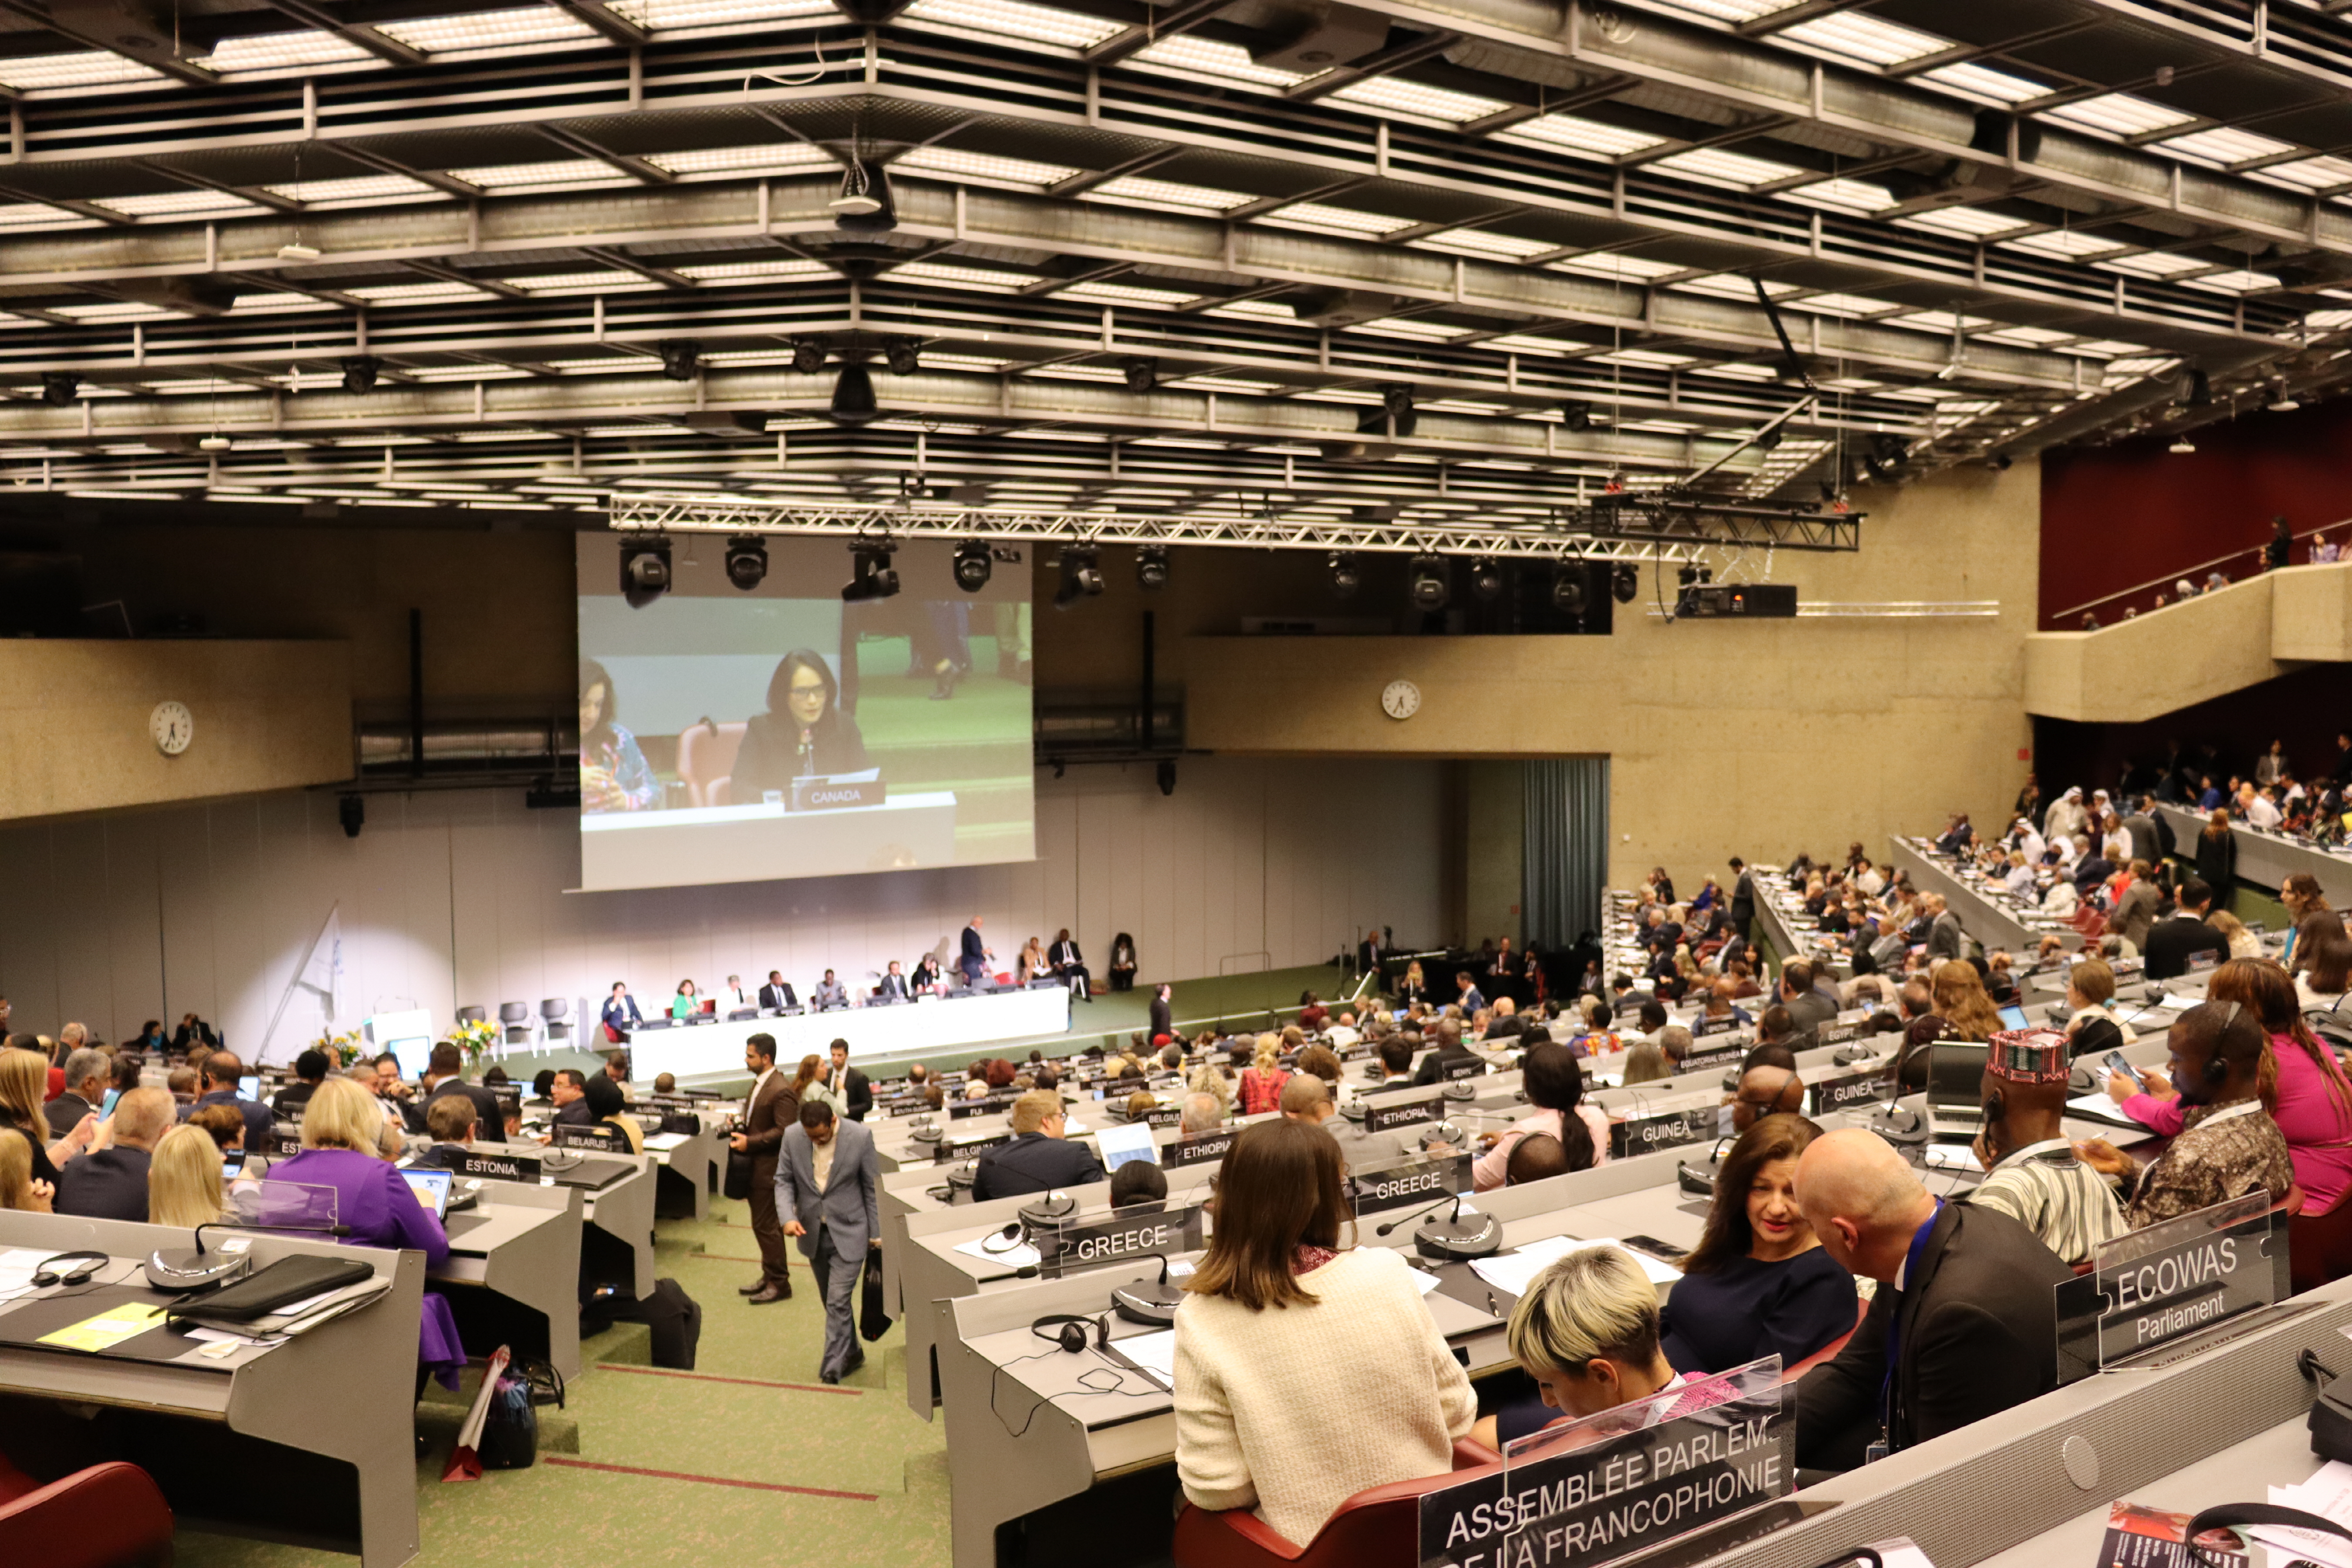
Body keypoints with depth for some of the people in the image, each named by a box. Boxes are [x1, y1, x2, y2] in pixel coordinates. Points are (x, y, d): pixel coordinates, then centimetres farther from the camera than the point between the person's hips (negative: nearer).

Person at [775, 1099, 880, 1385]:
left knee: (838, 1303, -10)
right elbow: (783, 1180, 0)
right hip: (812, 1232, 4)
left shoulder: (860, 1137, -16)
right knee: (834, 1302, 17)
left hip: (849, 1232, -4)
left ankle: (831, 1372, -4)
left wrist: (876, 1233, -2)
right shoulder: (792, 1136, -9)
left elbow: (872, 1187, -7)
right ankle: (852, 1354, 36)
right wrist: (787, 1216, -17)